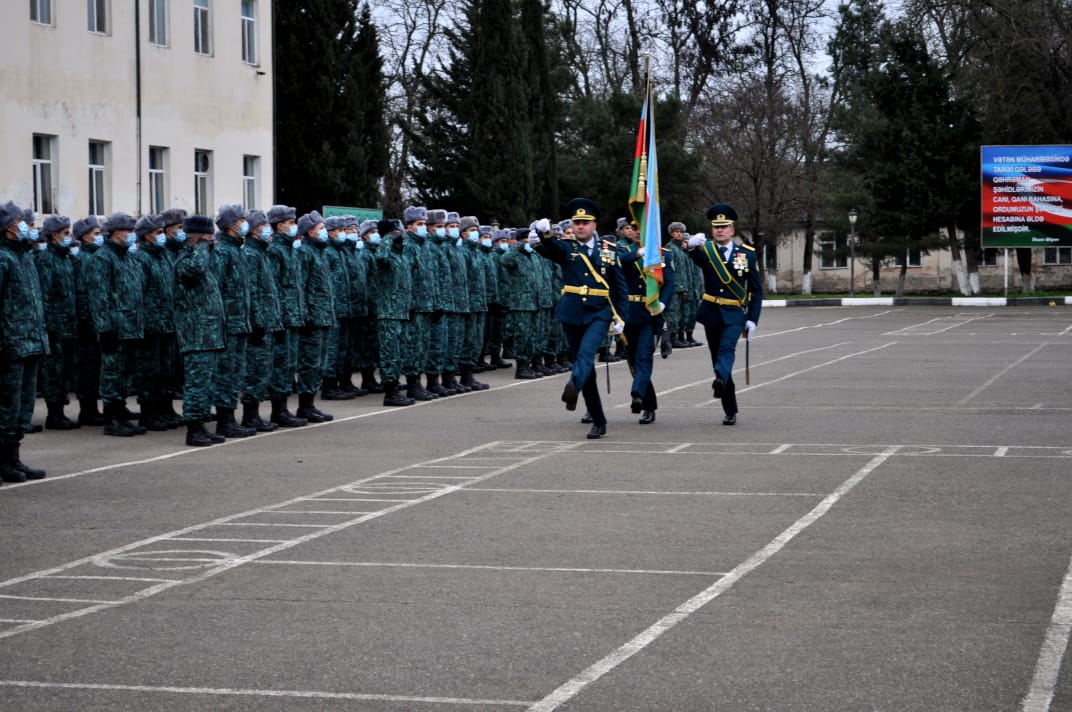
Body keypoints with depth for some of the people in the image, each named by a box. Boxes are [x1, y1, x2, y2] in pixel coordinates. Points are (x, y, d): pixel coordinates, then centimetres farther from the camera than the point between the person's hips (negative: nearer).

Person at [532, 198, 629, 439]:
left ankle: (573, 386, -53)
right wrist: (544, 233, -42)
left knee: (586, 352, -28)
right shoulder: (566, 248, 4)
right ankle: (598, 421, 13)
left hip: (599, 314, -1)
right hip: (572, 314, 1)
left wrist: (620, 318, 2)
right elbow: (549, 248, -19)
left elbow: (620, 287, 10)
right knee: (584, 364, 5)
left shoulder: (609, 250, 6)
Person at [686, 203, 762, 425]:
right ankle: (730, 411, 13)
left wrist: (753, 319, -4)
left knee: (727, 348, -27)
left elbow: (757, 289, 5)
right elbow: (697, 258, -24)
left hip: (735, 315, -2)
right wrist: (692, 246, -48)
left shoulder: (747, 253, 2)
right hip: (712, 313, 2)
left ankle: (721, 380, -52)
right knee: (718, 357, 5)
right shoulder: (706, 250, 2)